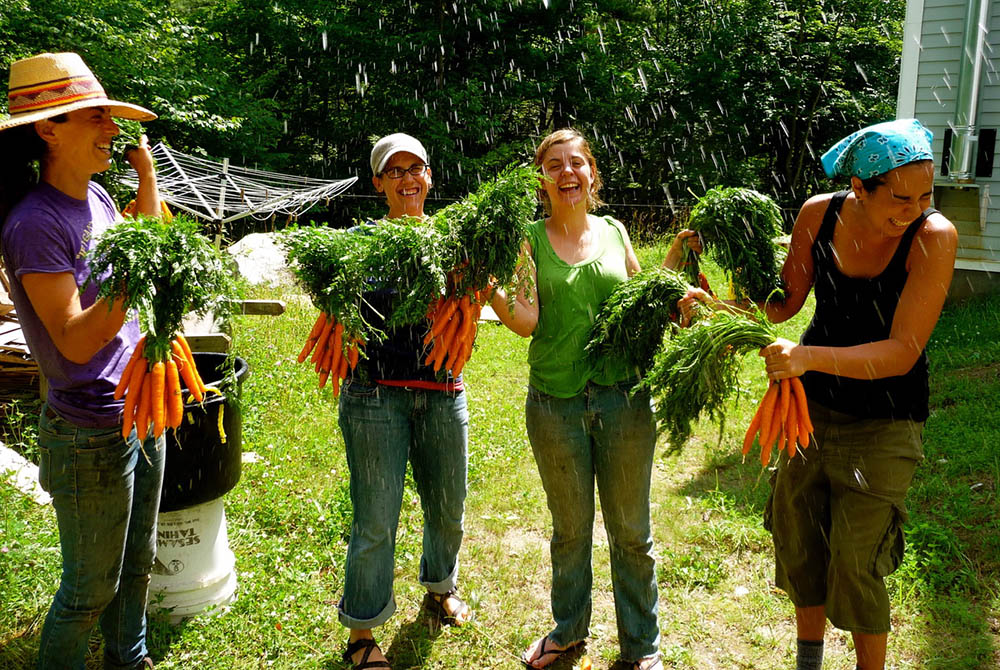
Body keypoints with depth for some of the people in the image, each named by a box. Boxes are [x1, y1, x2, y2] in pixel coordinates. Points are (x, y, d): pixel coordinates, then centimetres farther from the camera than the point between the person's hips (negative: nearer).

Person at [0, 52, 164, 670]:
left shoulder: (95, 197, 3)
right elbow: (75, 342, -22)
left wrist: (147, 172, 11)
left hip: (143, 411, 8)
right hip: (90, 434, -8)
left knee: (137, 564, 23)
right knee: (91, 588, 10)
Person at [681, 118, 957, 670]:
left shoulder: (933, 236, -22)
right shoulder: (819, 215, -11)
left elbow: (902, 352, -25)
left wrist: (807, 357, -36)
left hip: (881, 423, -4)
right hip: (810, 403, 4)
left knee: (854, 565, 0)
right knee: (797, 541, 16)